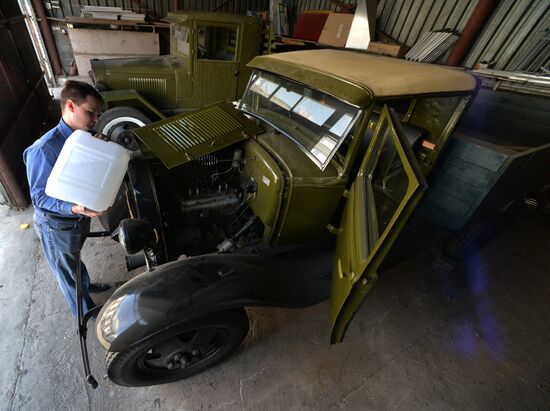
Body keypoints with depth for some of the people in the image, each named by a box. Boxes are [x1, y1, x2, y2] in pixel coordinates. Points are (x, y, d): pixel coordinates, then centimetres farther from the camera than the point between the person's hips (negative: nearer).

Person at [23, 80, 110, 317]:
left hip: (79, 215, 6)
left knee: (74, 257, 33)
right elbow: (39, 197, -24)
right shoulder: (44, 150, -30)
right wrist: (74, 209, -40)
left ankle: (86, 285, 58)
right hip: (57, 224, -6)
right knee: (67, 269, 20)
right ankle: (84, 310, 41)